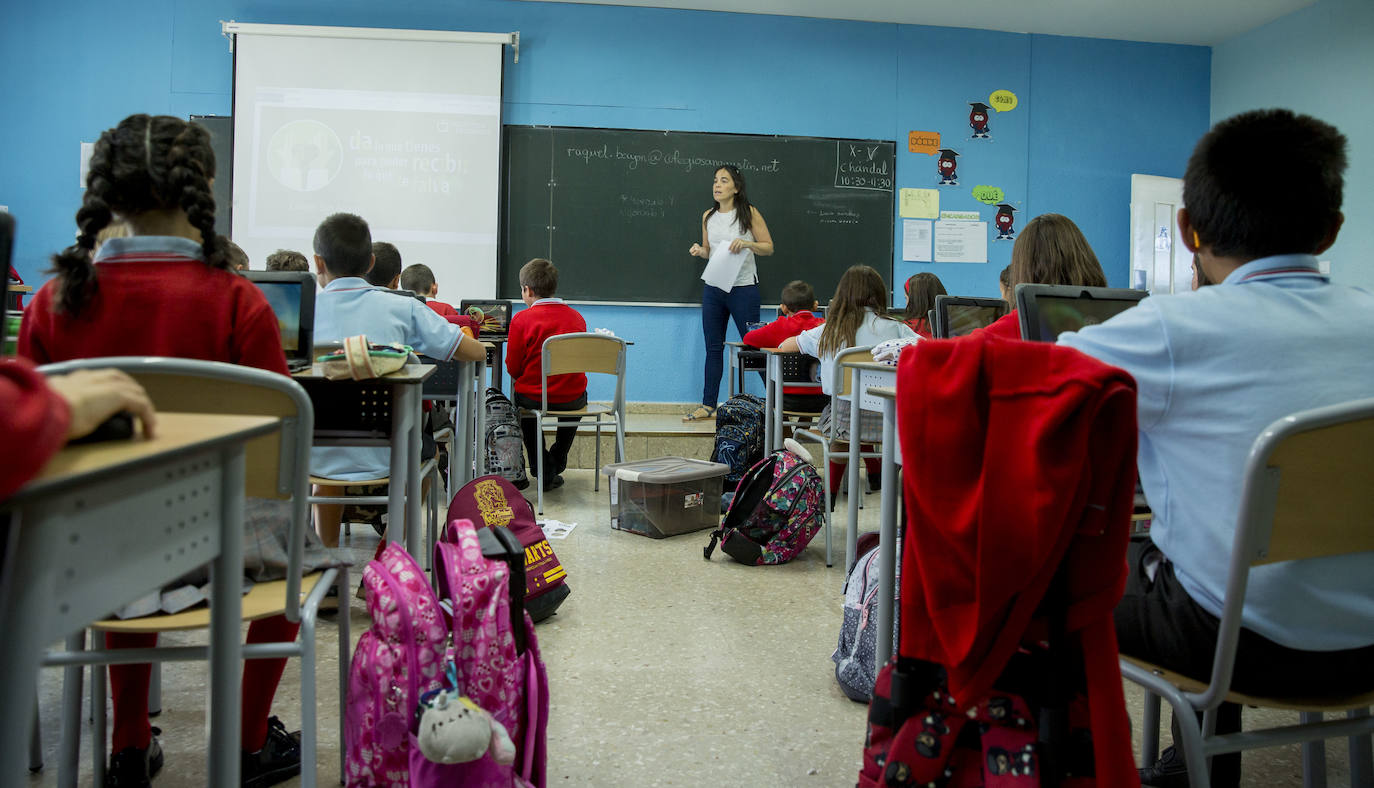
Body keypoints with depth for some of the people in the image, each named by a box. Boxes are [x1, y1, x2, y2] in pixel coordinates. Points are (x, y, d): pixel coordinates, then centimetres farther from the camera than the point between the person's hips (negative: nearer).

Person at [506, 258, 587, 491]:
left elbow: (513, 367, -5)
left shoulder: (522, 319, -10)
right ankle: (557, 463, 42)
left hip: (534, 397, -2)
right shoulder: (576, 317, 2)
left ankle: (544, 470, 24)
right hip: (572, 400, 3)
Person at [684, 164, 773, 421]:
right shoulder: (708, 216, 10)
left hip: (743, 288, -5)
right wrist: (700, 251, -2)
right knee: (713, 348, 9)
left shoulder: (749, 213, -4)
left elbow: (769, 247, -3)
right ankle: (708, 406, 15)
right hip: (713, 287, 5)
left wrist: (746, 243, -20)